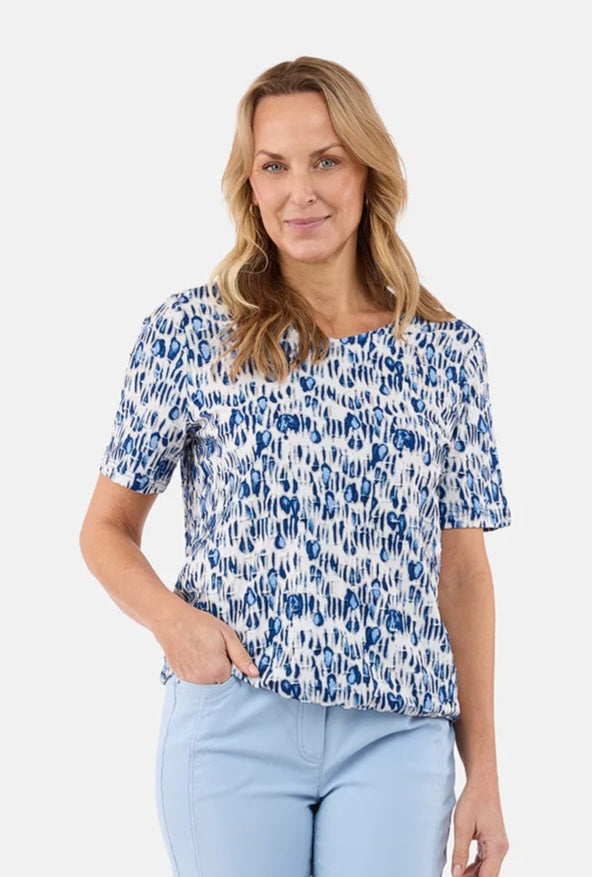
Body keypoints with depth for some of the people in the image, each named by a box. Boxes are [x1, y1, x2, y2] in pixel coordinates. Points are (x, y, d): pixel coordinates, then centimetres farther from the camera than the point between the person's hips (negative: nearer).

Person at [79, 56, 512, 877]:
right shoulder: (189, 332, 0)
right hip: (233, 725, -1)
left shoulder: (447, 350, 6)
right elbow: (107, 530, 7)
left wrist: (484, 771, 7)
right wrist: (171, 617, -14)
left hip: (396, 737, 2)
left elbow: (463, 570, 8)